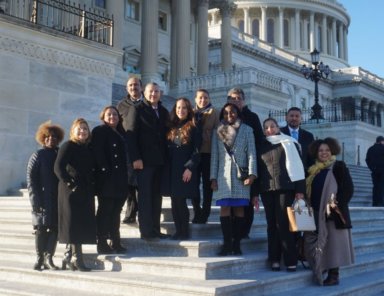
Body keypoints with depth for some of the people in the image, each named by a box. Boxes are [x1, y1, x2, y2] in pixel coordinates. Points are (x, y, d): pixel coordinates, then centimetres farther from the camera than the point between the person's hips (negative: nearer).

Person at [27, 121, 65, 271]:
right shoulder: (38, 156, 2)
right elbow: (31, 179, -3)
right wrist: (36, 201, -11)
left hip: (58, 200, 3)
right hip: (43, 200, -3)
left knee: (55, 228, 1)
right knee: (41, 228, 0)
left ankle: (48, 258, 8)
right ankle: (40, 258, 11)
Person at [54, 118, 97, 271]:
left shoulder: (88, 148, 15)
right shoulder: (68, 146, -5)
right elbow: (58, 168, -15)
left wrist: (92, 186, 9)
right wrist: (70, 184, -17)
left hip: (86, 192, 7)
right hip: (72, 191, -7)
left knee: (84, 224, 9)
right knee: (74, 224, -5)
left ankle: (69, 256, 20)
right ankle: (77, 259, -1)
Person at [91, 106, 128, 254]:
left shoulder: (120, 134, 21)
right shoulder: (99, 131, 0)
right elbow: (97, 153, -12)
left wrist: (125, 175, 10)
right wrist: (105, 170, -20)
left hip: (120, 180, 7)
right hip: (106, 179, -7)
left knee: (115, 212, 10)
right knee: (105, 212, -4)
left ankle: (115, 243, 15)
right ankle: (102, 244, 0)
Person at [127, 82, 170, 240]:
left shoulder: (164, 112, 15)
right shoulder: (138, 110, 0)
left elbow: (166, 135, 14)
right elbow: (132, 135, -7)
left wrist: (166, 157, 5)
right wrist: (136, 158, -15)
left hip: (160, 160, 5)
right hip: (144, 160, -5)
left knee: (156, 196, 7)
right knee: (145, 196, -1)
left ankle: (155, 229, 13)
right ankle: (146, 231, 4)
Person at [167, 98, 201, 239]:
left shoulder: (193, 128, -1)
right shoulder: (171, 127, 14)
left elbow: (197, 152, -7)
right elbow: (168, 149, 14)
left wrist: (190, 168, -16)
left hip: (186, 170, -5)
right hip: (172, 169, 5)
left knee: (180, 201, -7)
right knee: (175, 202, 4)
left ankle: (185, 232, 3)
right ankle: (178, 231, 11)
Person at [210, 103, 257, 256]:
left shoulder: (246, 130, 8)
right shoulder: (217, 132, 13)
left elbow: (251, 153, 3)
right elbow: (214, 155, 10)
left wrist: (252, 173, -8)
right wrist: (213, 177, 3)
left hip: (241, 175, -1)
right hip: (223, 175, 1)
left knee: (239, 208, -1)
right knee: (225, 208, -6)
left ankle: (236, 243, 1)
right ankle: (227, 243, -5)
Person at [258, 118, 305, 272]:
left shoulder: (289, 143, 4)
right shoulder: (262, 146, 13)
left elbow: (297, 165, 0)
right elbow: (258, 168, 14)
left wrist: (300, 189, -7)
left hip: (285, 188, -3)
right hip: (267, 189, 3)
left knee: (284, 224, -7)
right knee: (272, 224, 3)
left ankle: (290, 261, -3)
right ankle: (275, 259, 6)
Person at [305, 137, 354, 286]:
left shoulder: (339, 166, 0)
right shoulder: (314, 170, 16)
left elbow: (348, 188, -7)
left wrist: (337, 205, -16)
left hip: (332, 213, -6)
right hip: (316, 213, 6)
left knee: (333, 243, -3)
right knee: (314, 244, 5)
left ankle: (333, 275, 3)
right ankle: (319, 273, 15)